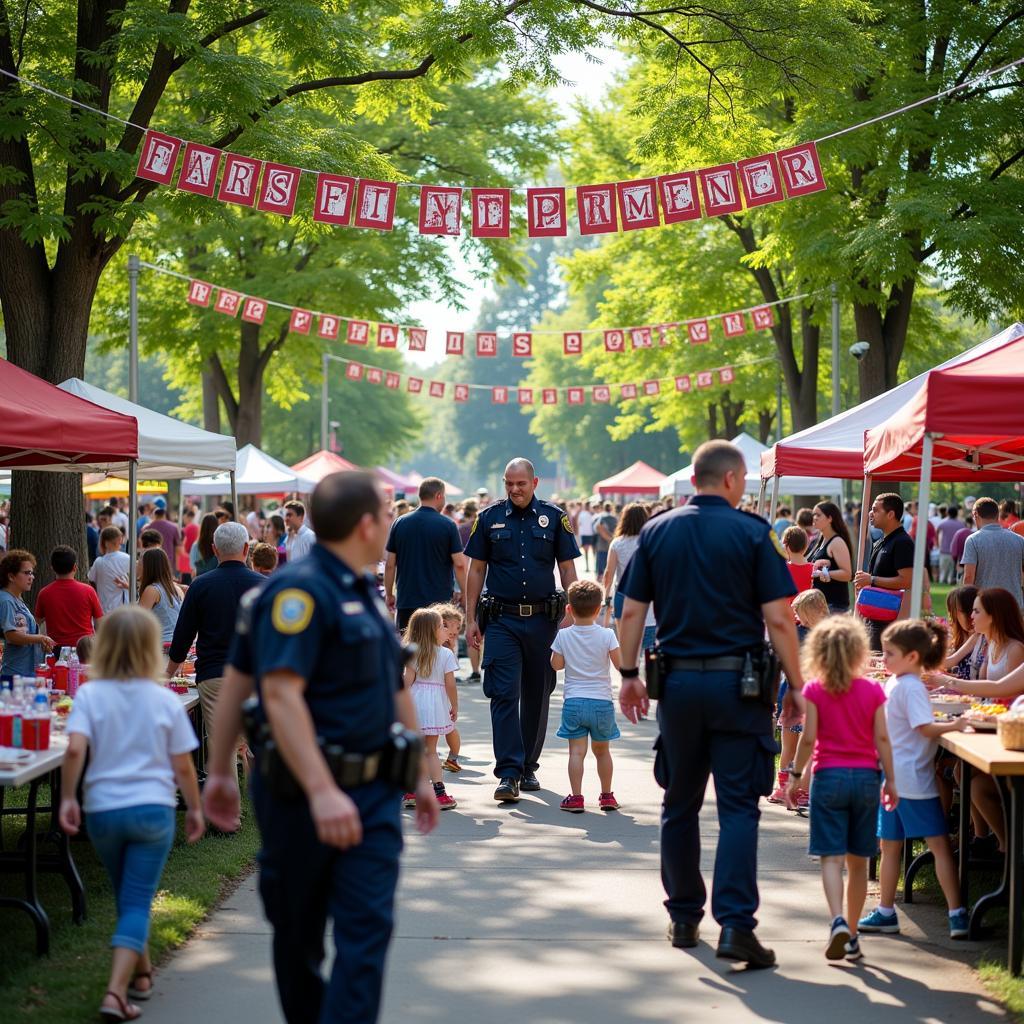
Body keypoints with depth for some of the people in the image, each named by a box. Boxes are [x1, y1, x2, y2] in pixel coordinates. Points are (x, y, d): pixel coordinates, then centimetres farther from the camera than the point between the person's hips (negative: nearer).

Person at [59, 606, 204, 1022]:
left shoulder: (90, 695, -4)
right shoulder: (167, 701, -3)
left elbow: (75, 748, -18)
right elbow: (183, 766, 0)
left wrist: (67, 797, -9)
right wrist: (195, 808, 13)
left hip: (103, 809, 2)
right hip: (153, 808, -1)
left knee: (127, 898, 22)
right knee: (137, 903, -1)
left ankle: (141, 973, 37)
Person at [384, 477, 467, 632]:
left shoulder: (399, 523, 3)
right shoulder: (448, 525, -6)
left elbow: (390, 564, 4)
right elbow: (459, 564, -9)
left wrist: (389, 595, 14)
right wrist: (464, 594, 2)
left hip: (406, 602, 3)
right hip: (440, 601, -3)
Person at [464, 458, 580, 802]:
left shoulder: (554, 517, 3)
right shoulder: (490, 517, 3)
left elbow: (567, 569, 5)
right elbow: (476, 569, 7)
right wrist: (471, 619, 2)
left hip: (542, 618, 1)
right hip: (502, 619, -1)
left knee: (537, 696, 9)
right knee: (504, 695, -10)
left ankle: (529, 767, 22)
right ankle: (508, 773, -12)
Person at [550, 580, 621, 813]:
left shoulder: (563, 636, -3)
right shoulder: (607, 635, -7)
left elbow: (556, 665, 4)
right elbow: (620, 664, -6)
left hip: (573, 701, 0)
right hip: (602, 701, 0)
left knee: (576, 751, -2)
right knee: (602, 750, 14)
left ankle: (575, 797, -8)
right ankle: (607, 795, 20)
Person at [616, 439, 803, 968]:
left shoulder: (657, 531, 5)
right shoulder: (753, 533, -6)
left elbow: (632, 612, 4)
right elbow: (778, 618, -9)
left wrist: (629, 675, 13)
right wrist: (796, 685, -1)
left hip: (677, 681, 3)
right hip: (737, 681, -3)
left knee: (680, 804, 14)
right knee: (738, 805, -2)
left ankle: (684, 917, 22)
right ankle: (735, 923, -11)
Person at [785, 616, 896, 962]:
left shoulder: (814, 690, -4)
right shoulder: (873, 690, 1)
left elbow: (808, 738, -7)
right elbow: (882, 739, -1)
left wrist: (796, 775, 3)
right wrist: (890, 780, 5)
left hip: (829, 777, -2)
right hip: (866, 777, 2)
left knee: (831, 857, -4)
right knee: (857, 861, 10)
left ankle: (838, 921, -26)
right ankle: (851, 934, 15)